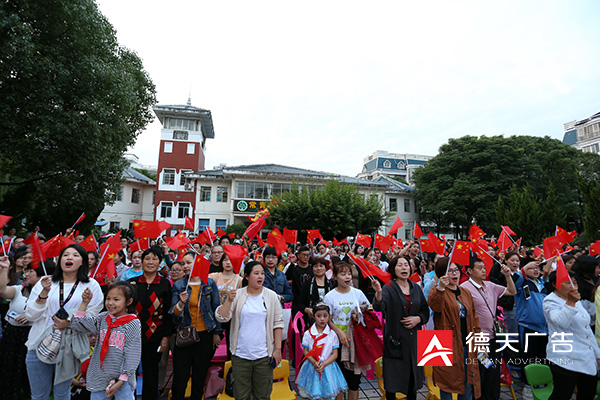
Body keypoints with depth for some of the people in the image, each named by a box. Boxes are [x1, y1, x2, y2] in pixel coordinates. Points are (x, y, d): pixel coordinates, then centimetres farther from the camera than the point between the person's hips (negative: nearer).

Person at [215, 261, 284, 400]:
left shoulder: (271, 296, -2)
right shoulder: (237, 295, -2)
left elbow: (278, 323, 0)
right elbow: (221, 318, -7)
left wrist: (278, 349, -3)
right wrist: (229, 301, -22)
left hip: (264, 355, 0)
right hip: (240, 355, 0)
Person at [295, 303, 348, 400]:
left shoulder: (332, 334, -3)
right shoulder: (308, 333, -2)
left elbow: (335, 354, -3)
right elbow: (305, 351, 0)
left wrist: (324, 364, -15)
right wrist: (314, 362, -15)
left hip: (328, 366, 0)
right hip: (312, 366, 0)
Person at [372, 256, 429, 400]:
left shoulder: (416, 288, 6)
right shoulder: (388, 288, -10)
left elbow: (426, 311, 11)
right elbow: (379, 307, -27)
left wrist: (418, 318, -9)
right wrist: (378, 293, -47)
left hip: (414, 338, 4)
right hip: (395, 338, -4)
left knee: (413, 375, 15)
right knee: (393, 376, 5)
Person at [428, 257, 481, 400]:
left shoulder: (466, 293, 12)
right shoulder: (438, 292, -7)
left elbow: (474, 319, 18)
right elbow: (435, 306, -30)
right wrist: (440, 288, -46)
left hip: (467, 346, 6)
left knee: (468, 383, 13)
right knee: (447, 383, 2)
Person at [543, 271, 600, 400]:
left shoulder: (576, 300, 16)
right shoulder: (550, 301, -11)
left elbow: (586, 329, 22)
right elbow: (561, 322, -30)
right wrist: (570, 303, -40)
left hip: (589, 360, 8)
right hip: (565, 360, -8)